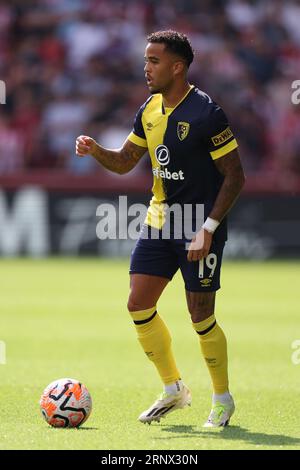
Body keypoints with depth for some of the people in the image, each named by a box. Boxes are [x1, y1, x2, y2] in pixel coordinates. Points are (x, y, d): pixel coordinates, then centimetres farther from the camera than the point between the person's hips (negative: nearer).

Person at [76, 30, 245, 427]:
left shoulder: (205, 112, -17)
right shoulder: (149, 110, 5)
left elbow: (235, 176, -15)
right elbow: (124, 162, 15)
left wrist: (208, 228, -19)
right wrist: (95, 151, -6)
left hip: (199, 226, -7)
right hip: (159, 221, 7)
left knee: (201, 317, -4)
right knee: (139, 305, 2)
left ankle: (223, 400, 15)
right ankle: (173, 389, 17)